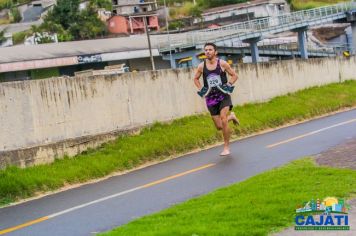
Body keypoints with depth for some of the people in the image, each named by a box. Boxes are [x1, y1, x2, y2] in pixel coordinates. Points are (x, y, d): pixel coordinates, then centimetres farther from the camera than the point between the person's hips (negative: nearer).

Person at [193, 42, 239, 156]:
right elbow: (196, 79, 17)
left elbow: (234, 75, 6)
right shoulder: (201, 66, 0)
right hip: (210, 98, 3)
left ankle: (226, 147, -7)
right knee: (219, 126, 3)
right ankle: (231, 116, 37)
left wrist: (228, 85, -9)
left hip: (223, 96, -3)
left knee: (223, 120, -20)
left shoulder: (222, 64, -4)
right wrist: (200, 89, 2)